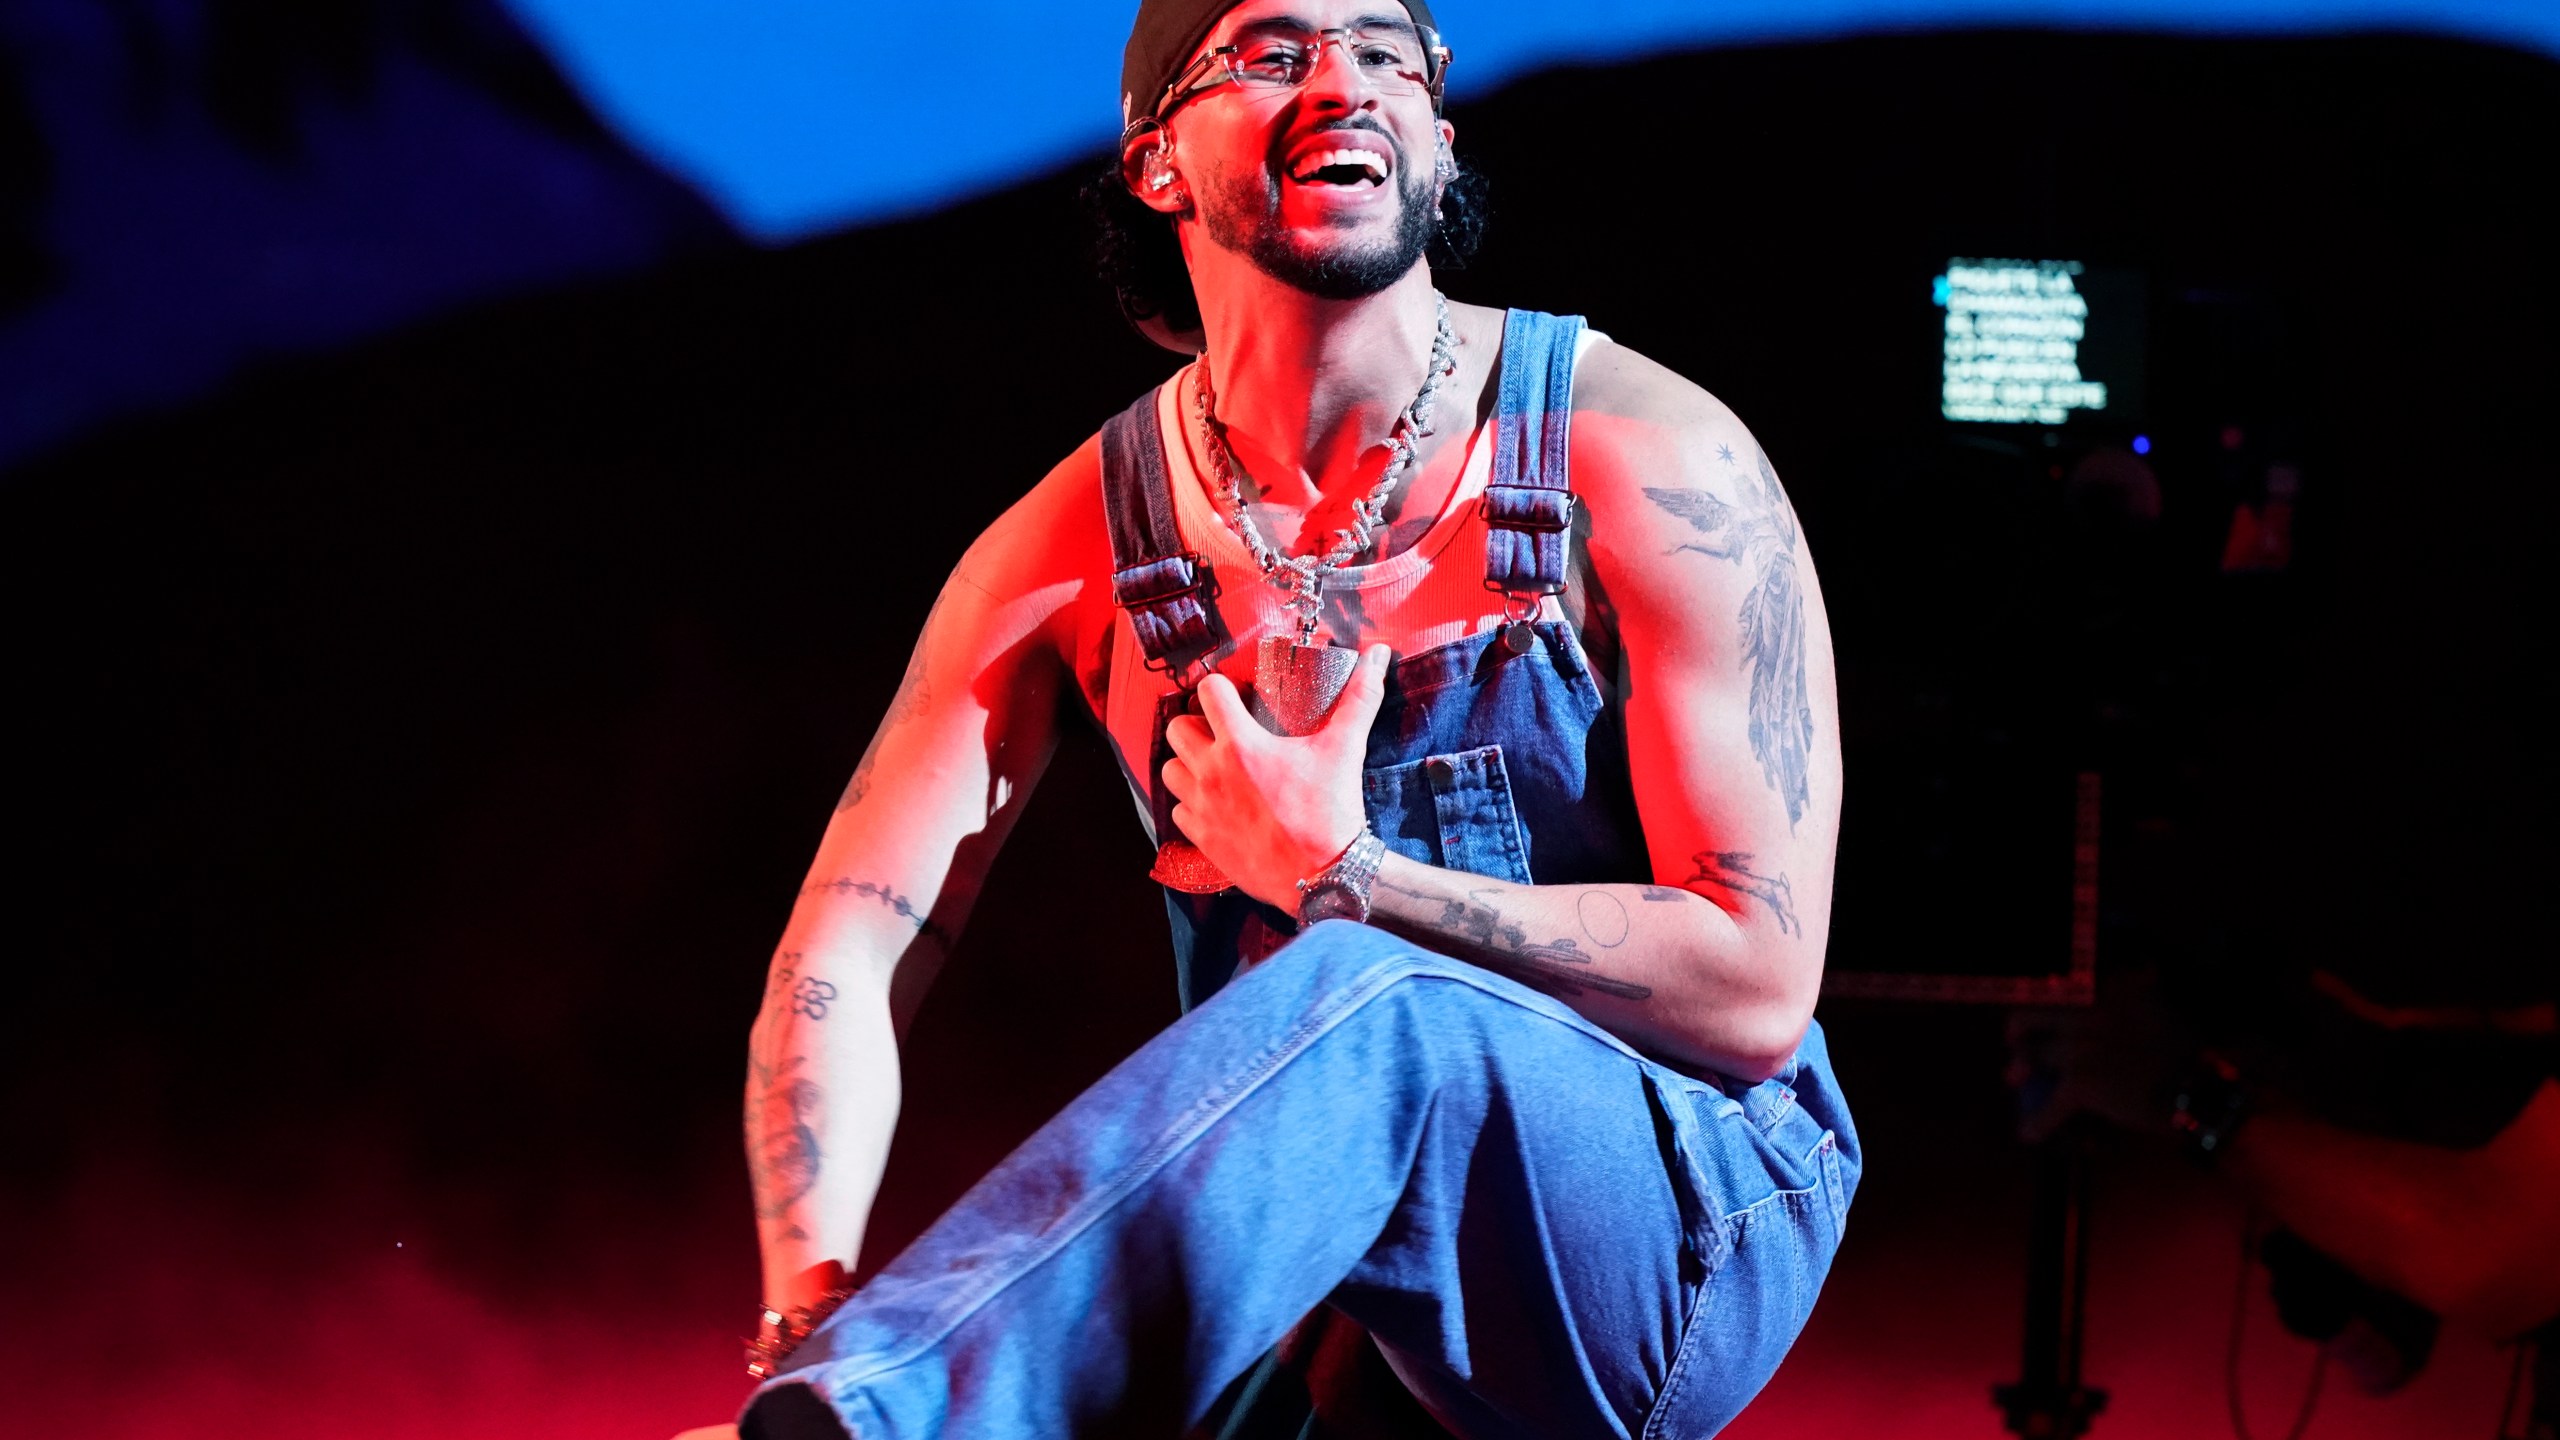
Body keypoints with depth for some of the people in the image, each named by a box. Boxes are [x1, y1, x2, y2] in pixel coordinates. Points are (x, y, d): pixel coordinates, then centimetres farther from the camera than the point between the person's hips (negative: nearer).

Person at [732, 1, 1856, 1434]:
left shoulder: (1643, 462, -7)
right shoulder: (1077, 542, 3)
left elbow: (1755, 991, -11)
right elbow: (843, 965, -3)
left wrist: (1337, 876, -13)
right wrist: (812, 1317, -22)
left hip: (1684, 1234, -2)